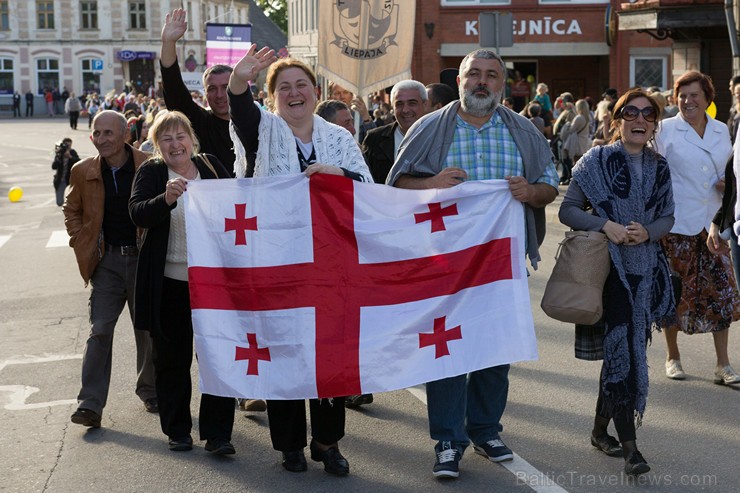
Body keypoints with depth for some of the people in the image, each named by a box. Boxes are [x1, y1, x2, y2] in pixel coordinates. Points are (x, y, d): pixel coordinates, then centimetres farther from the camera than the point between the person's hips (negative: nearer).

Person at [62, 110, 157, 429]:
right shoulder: (84, 172, 1)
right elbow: (71, 208, 17)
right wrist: (81, 241, 4)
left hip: (144, 258, -1)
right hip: (106, 261, 1)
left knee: (149, 329, 11)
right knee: (100, 330, -4)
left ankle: (150, 391, 29)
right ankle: (91, 403, -2)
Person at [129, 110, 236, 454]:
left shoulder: (212, 167, 6)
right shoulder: (150, 172, -1)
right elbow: (137, 213, -17)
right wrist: (166, 199, -35)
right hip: (169, 283, -1)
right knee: (172, 358, 8)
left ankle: (218, 433, 7)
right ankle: (177, 430, 22)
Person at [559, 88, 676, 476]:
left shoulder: (659, 167, 8)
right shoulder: (597, 160, -4)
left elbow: (667, 218, 11)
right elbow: (567, 210, -4)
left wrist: (647, 232, -11)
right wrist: (605, 224, -19)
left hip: (645, 271, 5)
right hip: (609, 267, -5)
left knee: (623, 350, 12)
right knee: (621, 350, -10)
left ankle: (601, 429, 27)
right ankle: (629, 445, -7)